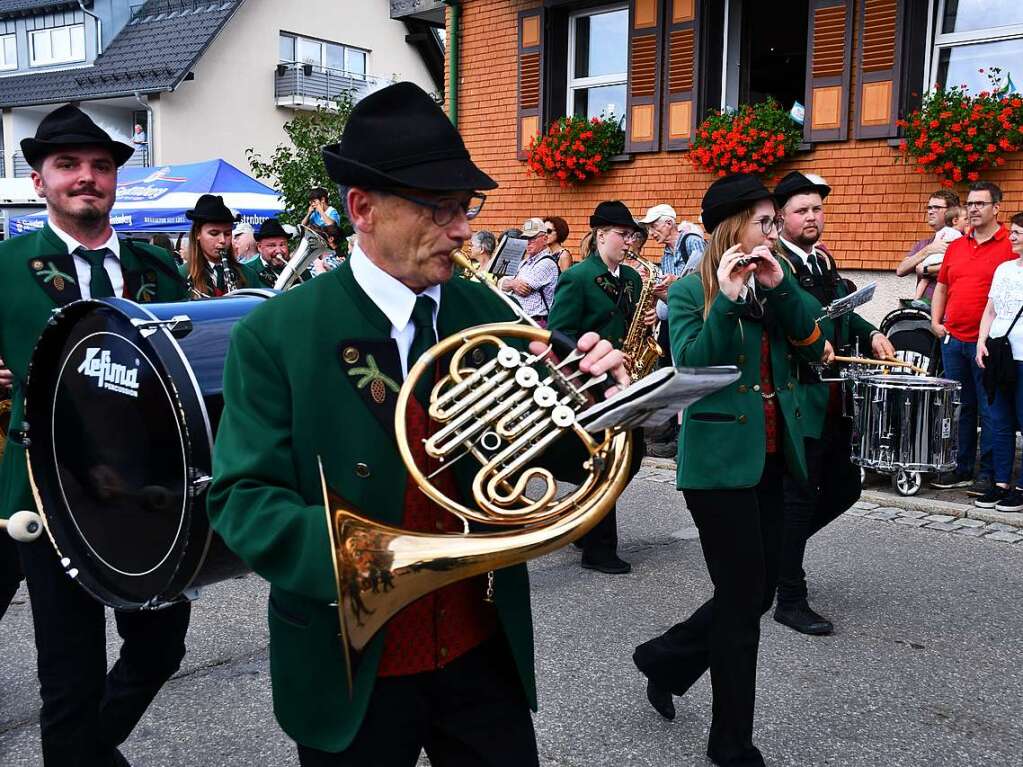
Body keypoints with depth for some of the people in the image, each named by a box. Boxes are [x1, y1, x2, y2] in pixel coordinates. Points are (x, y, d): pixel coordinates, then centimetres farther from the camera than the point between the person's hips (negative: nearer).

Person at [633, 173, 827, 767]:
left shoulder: (774, 283, 11)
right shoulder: (691, 291, -6)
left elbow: (814, 347, -2)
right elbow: (691, 367, -19)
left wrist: (780, 286, -13)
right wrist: (728, 299, -26)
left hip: (770, 457, 7)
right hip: (721, 461, -7)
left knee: (757, 593, 12)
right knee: (743, 599, -1)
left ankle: (664, 659, 35)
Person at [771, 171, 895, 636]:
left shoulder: (824, 262, 15)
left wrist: (870, 334, 12)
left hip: (834, 401, 9)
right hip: (797, 401, -8)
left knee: (844, 486, 14)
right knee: (800, 496, -1)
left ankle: (779, 546, 34)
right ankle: (790, 601, 12)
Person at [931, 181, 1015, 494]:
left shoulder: (1011, 247, -4)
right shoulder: (955, 247, 14)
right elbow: (942, 287, 22)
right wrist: (936, 322, 11)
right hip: (953, 339, 6)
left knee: (989, 410, 1)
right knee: (960, 408, 12)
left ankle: (988, 474, 9)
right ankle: (961, 469, 21)